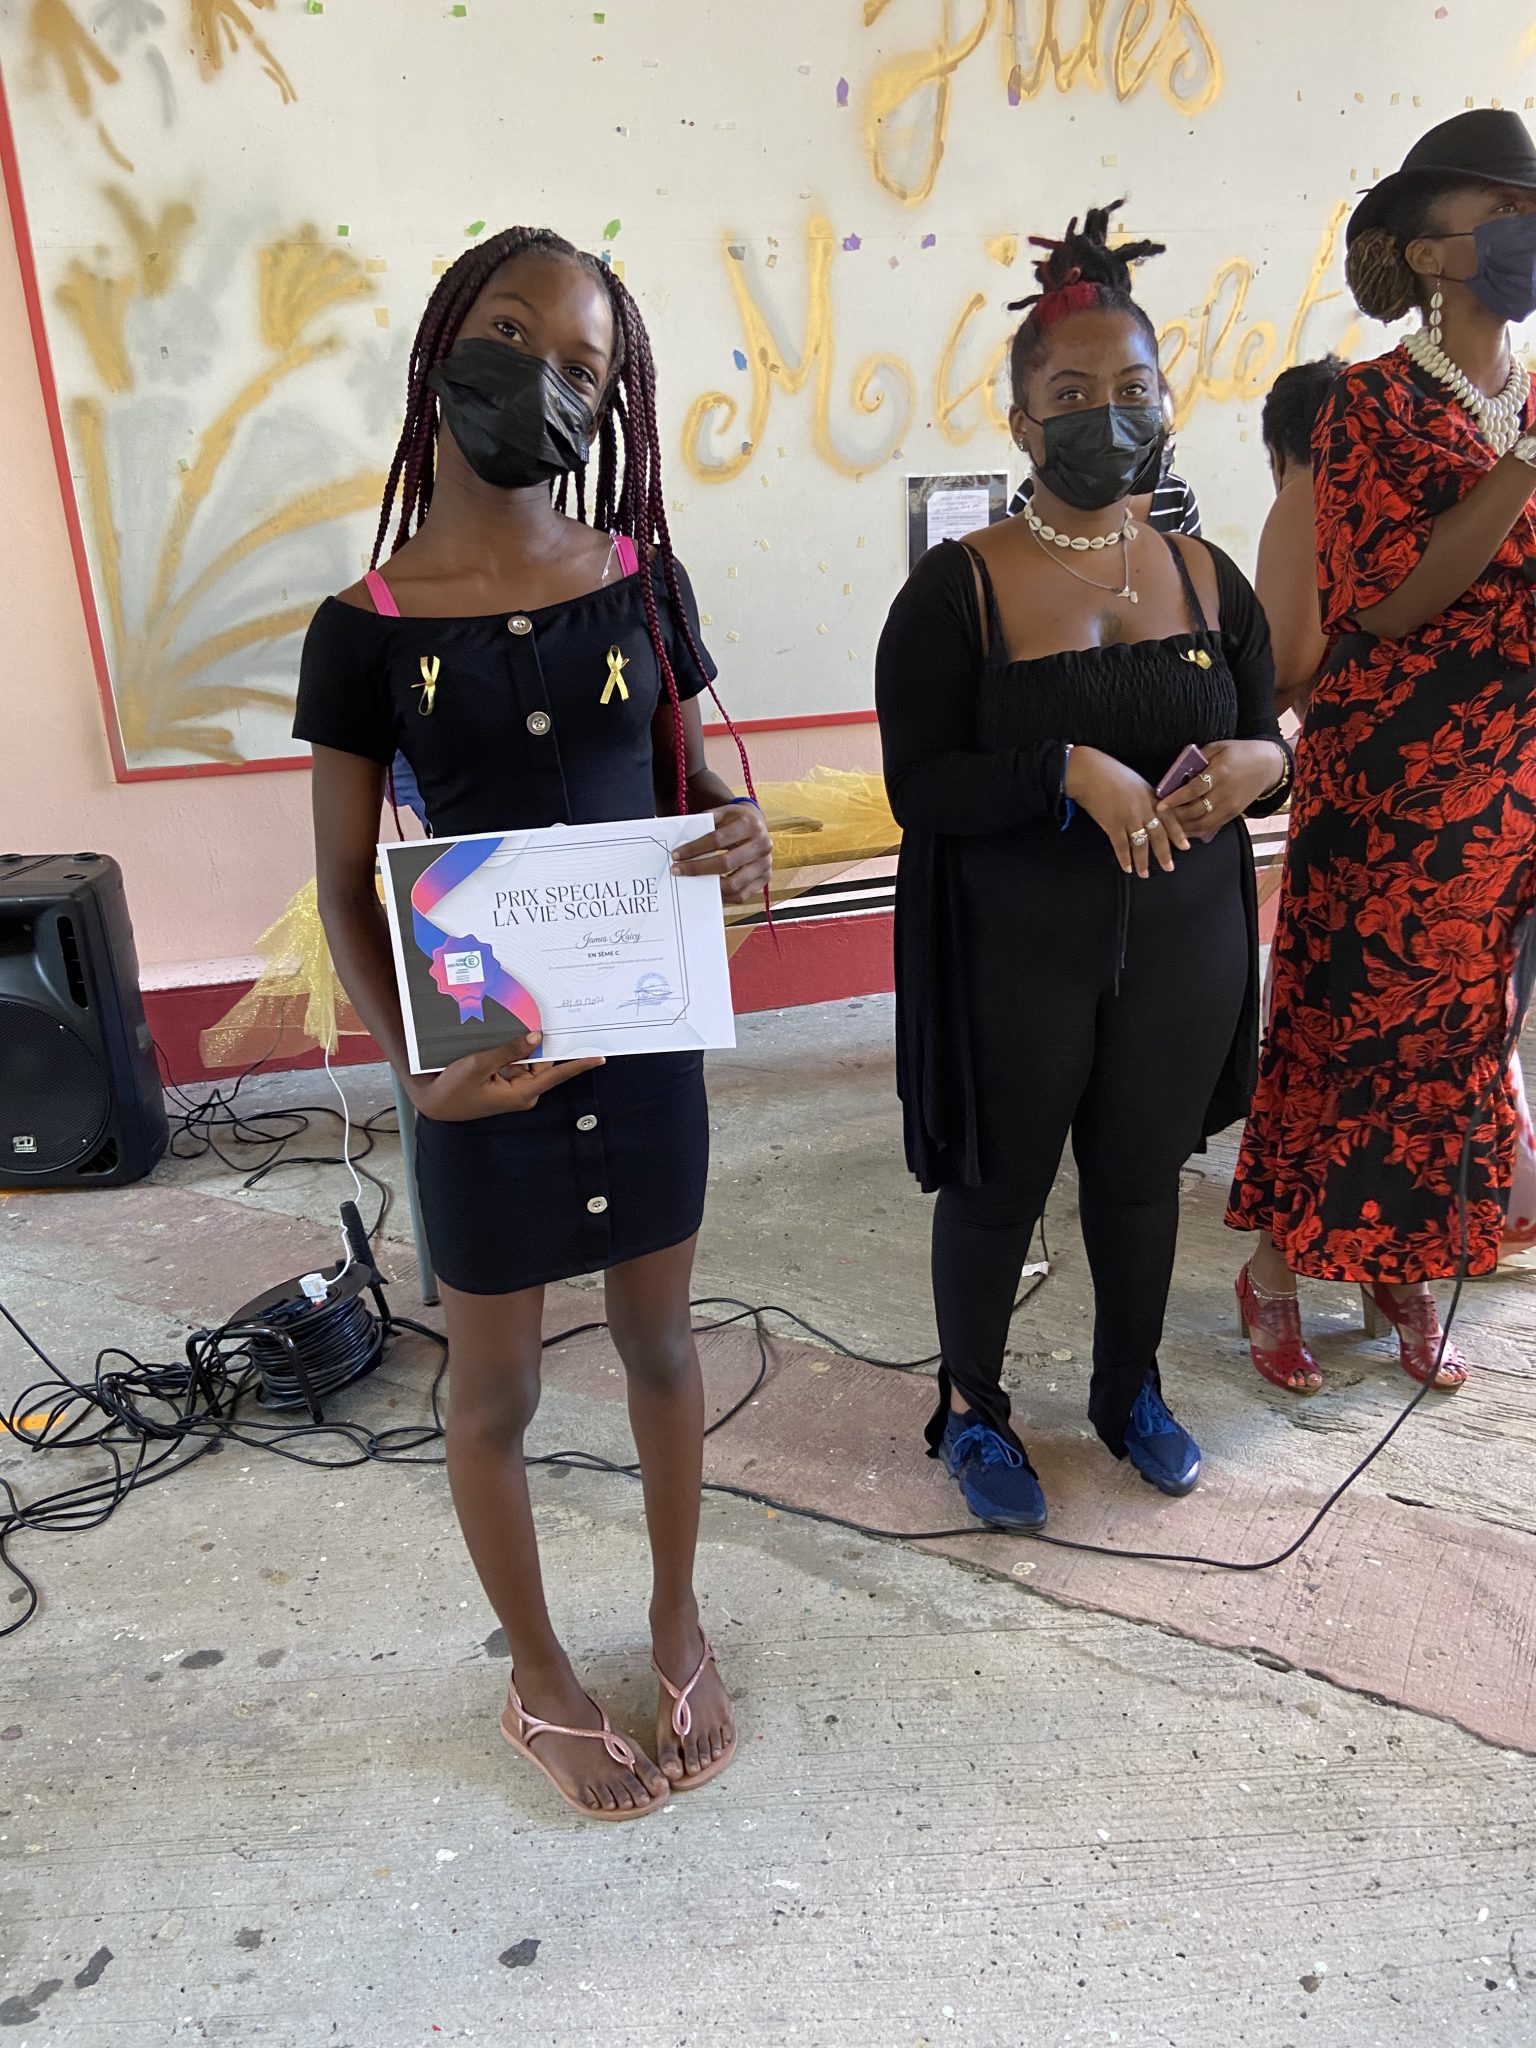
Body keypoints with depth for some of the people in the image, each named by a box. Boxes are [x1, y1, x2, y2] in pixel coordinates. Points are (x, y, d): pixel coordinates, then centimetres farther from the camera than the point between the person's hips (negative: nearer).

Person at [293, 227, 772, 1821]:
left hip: (643, 1031, 2)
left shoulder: (643, 581, -2)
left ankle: (678, 1619, 44)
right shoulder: (366, 628, -8)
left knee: (659, 1341, 18)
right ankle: (539, 1684, 39)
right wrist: (413, 1063, -21)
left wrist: (739, 844, -17)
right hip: (479, 1060, -2)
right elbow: (345, 888, -5)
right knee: (495, 1383, 13)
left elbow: (693, 783, 7)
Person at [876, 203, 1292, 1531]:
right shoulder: (958, 589, -9)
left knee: (1141, 1174, 18)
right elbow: (919, 786, -15)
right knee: (996, 1187, 11)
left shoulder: (1207, 577, 4)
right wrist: (1069, 770, -28)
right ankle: (972, 1409, 35)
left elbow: (1268, 745, 10)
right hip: (1014, 959, -3)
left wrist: (1255, 764, -14)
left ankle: (1131, 1392, 43)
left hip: (1183, 948, 4)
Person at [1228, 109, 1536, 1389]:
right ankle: (1278, 1271, 18)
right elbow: (1386, 601, -17)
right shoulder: (1374, 405, -7)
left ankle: (1407, 1270, 28)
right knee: (1344, 1023, 1)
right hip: (1390, 777, -6)